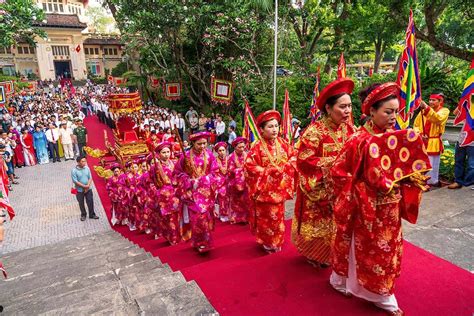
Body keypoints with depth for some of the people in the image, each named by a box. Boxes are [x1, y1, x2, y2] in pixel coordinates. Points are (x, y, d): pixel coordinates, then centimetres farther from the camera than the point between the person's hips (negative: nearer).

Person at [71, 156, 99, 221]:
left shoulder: (87, 168, -5)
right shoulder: (74, 171, -16)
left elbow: (90, 178, -1)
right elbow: (75, 181, -17)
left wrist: (88, 186, -14)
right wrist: (84, 186, -19)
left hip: (88, 189, 2)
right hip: (80, 190, -2)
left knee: (90, 202, 9)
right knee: (81, 203, 13)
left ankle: (92, 214, 26)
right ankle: (83, 215, 33)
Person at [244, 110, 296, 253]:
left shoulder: (282, 143, 0)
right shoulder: (258, 147, -15)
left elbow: (293, 156, 6)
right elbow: (249, 165, -17)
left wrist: (285, 167, -13)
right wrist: (267, 171, -19)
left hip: (279, 187, 5)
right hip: (264, 188, -5)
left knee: (278, 215, 15)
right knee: (266, 217, 6)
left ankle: (276, 241, 31)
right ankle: (267, 242, 24)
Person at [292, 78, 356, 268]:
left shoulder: (349, 129, 1)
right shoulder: (314, 131, -18)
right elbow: (304, 160, -21)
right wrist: (333, 162, -23)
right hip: (319, 190, -5)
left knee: (337, 226, 14)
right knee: (318, 225, 11)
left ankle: (327, 256, 37)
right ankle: (314, 255, 37)